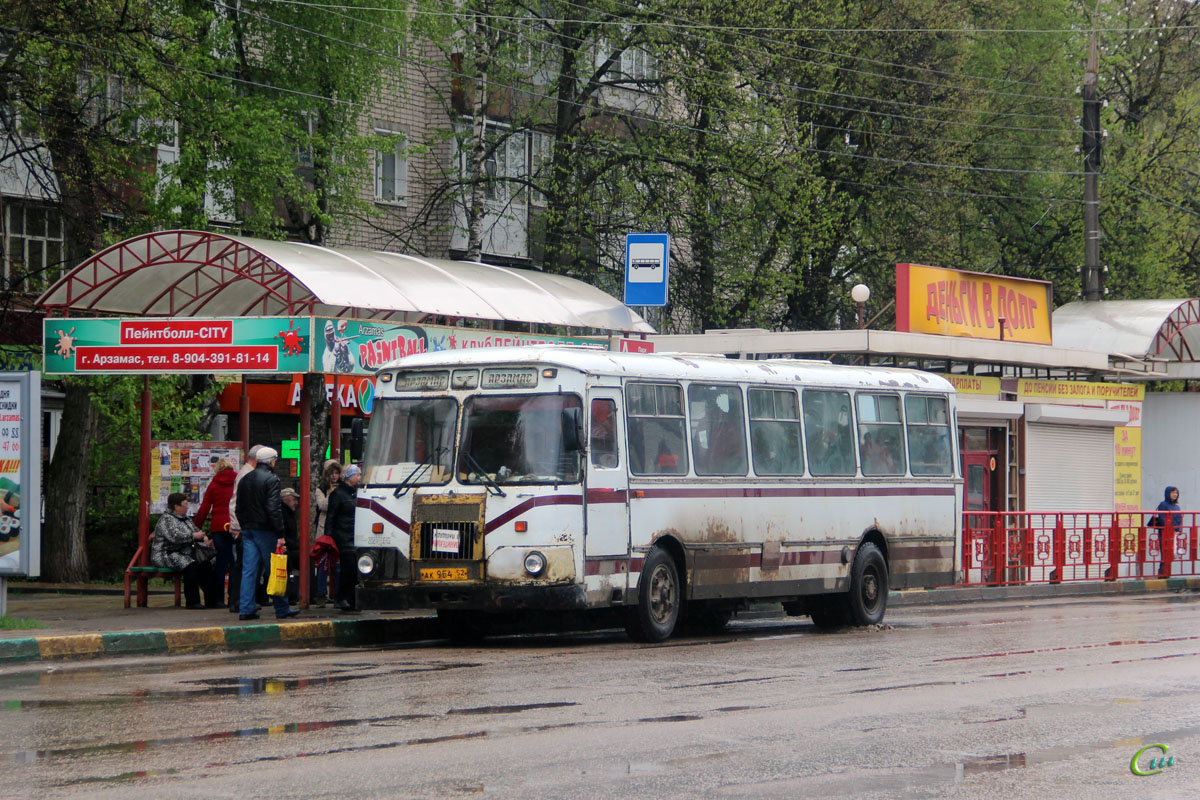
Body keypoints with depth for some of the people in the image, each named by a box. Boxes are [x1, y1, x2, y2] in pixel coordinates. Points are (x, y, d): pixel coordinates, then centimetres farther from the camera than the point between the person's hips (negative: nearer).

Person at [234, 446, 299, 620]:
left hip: (248, 529, 7)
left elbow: (239, 508, 16)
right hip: (265, 530, -7)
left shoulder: (244, 479, 12)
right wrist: (280, 534, -15)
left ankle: (246, 609, -1)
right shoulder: (271, 479, -11)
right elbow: (274, 509, -16)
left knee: (248, 570, 4)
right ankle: (282, 609, 6)